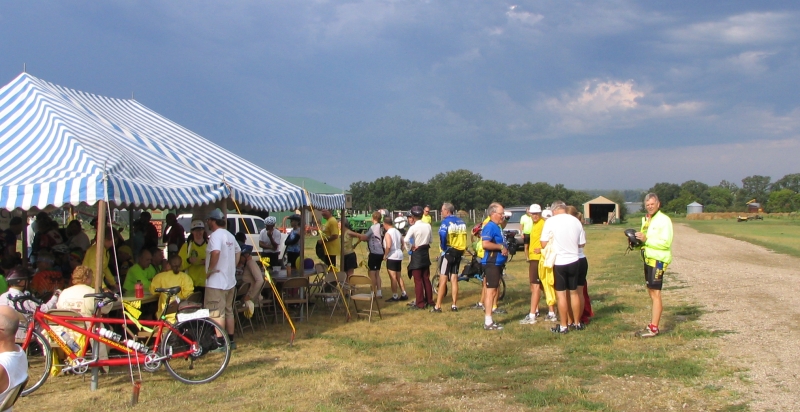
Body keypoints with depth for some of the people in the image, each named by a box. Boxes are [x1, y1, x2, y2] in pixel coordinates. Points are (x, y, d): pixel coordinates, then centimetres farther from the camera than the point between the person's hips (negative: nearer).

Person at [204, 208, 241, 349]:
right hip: (230, 281, 9)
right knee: (228, 311, 16)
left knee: (216, 314, -4)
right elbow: (238, 251, 25)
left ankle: (219, 342, -2)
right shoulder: (229, 235, 13)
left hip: (216, 282, -9)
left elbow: (216, 252, -33)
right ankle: (230, 340, 21)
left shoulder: (216, 235, -16)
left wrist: (210, 269, -22)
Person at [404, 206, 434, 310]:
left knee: (418, 280, 0)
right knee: (426, 278, 15)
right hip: (426, 253, 6)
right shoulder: (428, 226, 2)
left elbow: (406, 240, -28)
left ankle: (420, 303, 2)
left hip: (416, 254, -6)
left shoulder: (413, 227, -17)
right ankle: (429, 300, 21)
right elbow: (430, 240, 10)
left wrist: (409, 248, -13)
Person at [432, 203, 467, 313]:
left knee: (443, 279, -3)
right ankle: (454, 305, 13)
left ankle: (438, 306, -2)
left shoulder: (446, 221, -11)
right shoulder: (461, 222, 10)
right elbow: (463, 237, 9)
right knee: (454, 279, 12)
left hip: (448, 252, -6)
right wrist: (460, 250, 9)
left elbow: (443, 235, -25)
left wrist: (444, 248, -12)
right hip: (459, 253, 6)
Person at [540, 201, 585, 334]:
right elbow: (582, 243, 8)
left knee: (561, 294, 3)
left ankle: (563, 326, 7)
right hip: (573, 261, 4)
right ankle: (577, 323, 24)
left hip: (558, 262, -4)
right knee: (574, 292, 16)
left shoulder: (551, 221, -10)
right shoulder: (576, 221, 1)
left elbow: (544, 244, -10)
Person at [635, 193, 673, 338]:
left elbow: (666, 243, -19)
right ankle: (654, 322, 21)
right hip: (648, 259, 9)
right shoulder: (645, 219, 15)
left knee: (655, 293, -7)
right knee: (651, 292, 13)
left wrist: (646, 239, -25)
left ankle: (654, 328, -4)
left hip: (658, 260, -9)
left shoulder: (664, 220, -11)